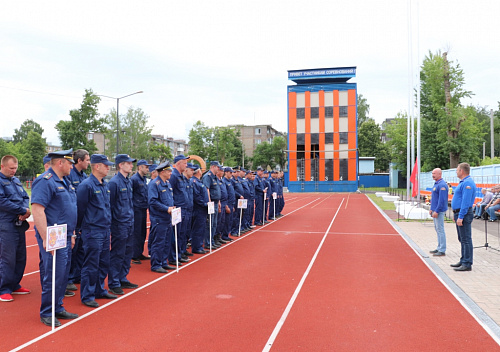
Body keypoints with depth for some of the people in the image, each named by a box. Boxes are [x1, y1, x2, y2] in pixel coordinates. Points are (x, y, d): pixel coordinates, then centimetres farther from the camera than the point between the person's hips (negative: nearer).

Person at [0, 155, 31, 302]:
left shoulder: (16, 180, 16)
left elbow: (25, 197, 14)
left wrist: (25, 211, -6)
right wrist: (23, 211, -12)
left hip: (20, 224, 8)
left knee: (20, 257, 12)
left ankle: (14, 285, 24)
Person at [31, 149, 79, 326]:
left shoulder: (64, 182, 16)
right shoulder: (45, 181, -14)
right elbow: (37, 210, -22)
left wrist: (71, 234, 21)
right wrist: (46, 239, -25)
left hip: (65, 238, 9)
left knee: (63, 274, 15)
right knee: (54, 276, -3)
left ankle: (58, 308, 27)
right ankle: (46, 314, 11)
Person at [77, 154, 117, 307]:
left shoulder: (105, 185, 12)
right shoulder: (86, 185, -14)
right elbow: (80, 209, -9)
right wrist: (81, 227, -1)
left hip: (105, 230, 8)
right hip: (92, 232, -8)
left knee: (104, 263, 15)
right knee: (91, 265, -1)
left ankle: (99, 290, 29)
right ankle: (87, 296, 10)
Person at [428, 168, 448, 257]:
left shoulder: (442, 185, -17)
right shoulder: (436, 184, 15)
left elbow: (442, 200, -22)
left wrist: (436, 211, -22)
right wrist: (431, 209, 19)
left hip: (439, 211, -10)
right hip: (435, 210, 10)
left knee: (440, 230, -7)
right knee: (437, 229, 15)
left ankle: (442, 251, -2)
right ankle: (439, 248, 23)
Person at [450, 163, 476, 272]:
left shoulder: (467, 183, -16)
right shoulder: (463, 182, 17)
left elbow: (466, 202, -22)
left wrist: (460, 217, -24)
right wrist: (456, 215, 23)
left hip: (464, 214, -11)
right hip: (460, 214, 11)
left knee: (466, 240, -7)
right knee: (462, 239, 16)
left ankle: (467, 264, -4)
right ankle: (463, 261, 25)